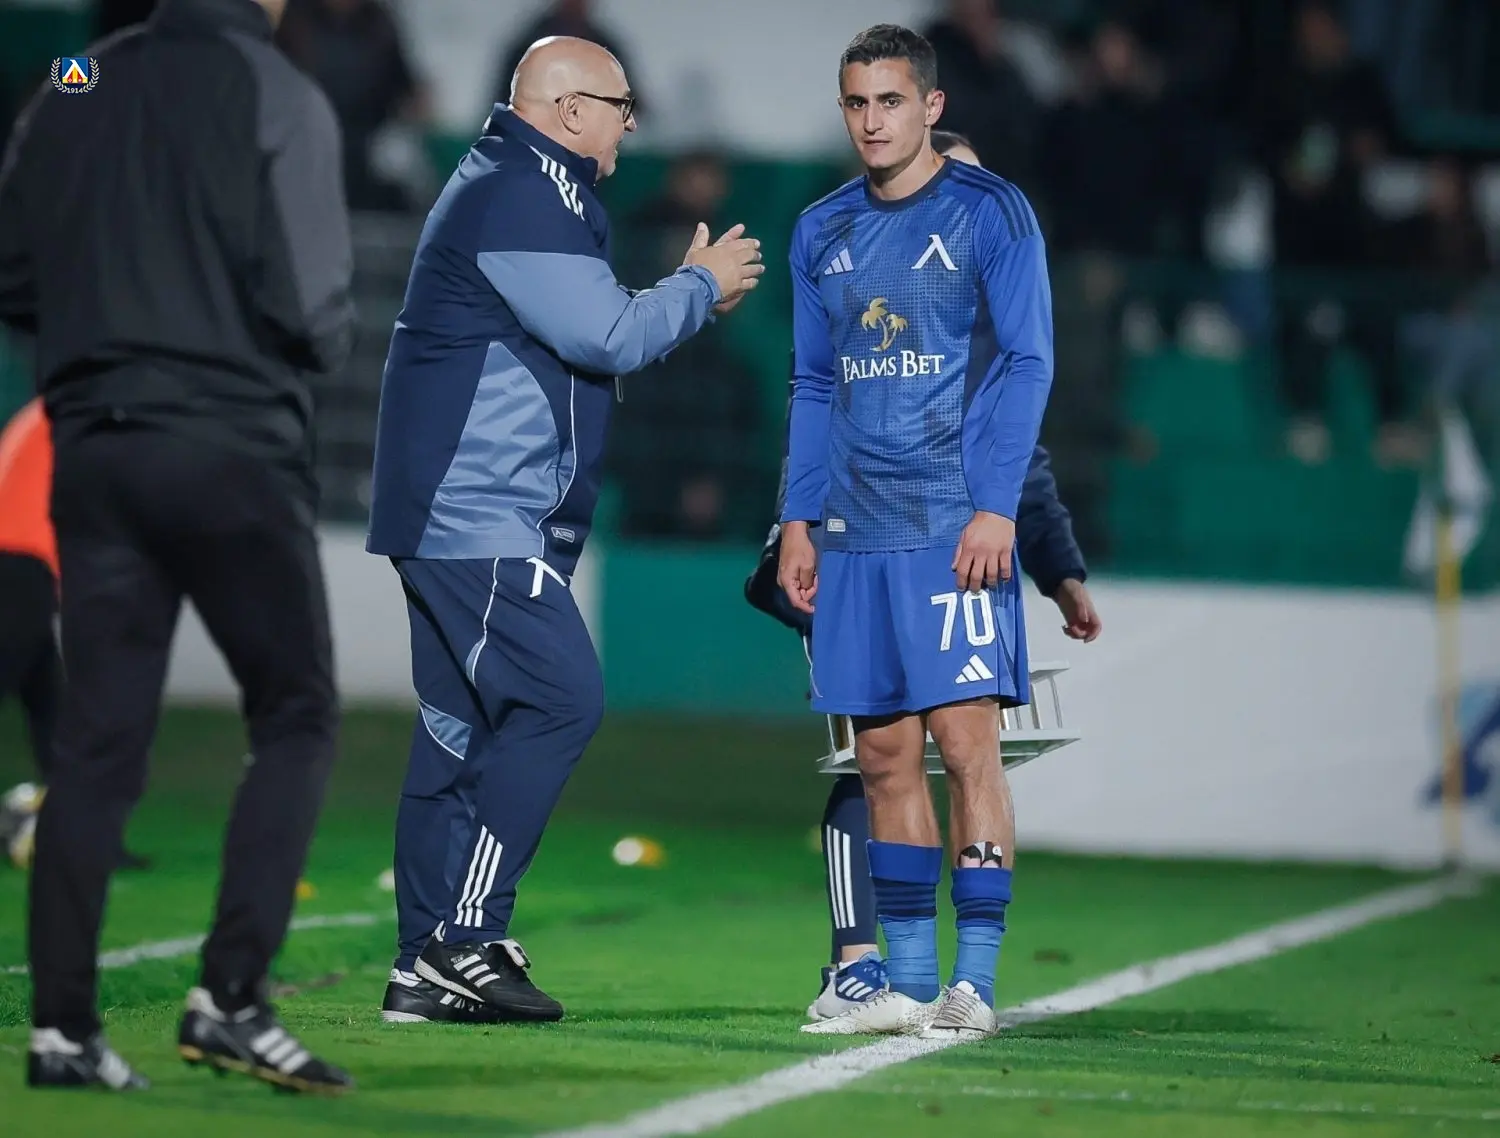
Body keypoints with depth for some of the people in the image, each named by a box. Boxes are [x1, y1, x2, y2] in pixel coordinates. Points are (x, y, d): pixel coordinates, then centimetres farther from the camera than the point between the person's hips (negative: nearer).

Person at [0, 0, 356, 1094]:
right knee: (296, 717, 5)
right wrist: (332, 337, 9)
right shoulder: (278, 97, -7)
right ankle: (229, 998, -6)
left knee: (98, 737, 7)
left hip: (92, 445, 5)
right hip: (234, 447, -5)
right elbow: (315, 310, -12)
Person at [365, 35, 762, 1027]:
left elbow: (582, 334, 26)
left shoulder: (524, 196, 22)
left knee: (461, 729, 9)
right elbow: (607, 337, -17)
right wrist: (701, 286, -2)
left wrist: (688, 294, 14)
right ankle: (466, 938, -16)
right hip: (479, 512, -11)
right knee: (560, 698, -14)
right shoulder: (515, 201, -13)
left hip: (460, 516, 11)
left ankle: (428, 966, 9)